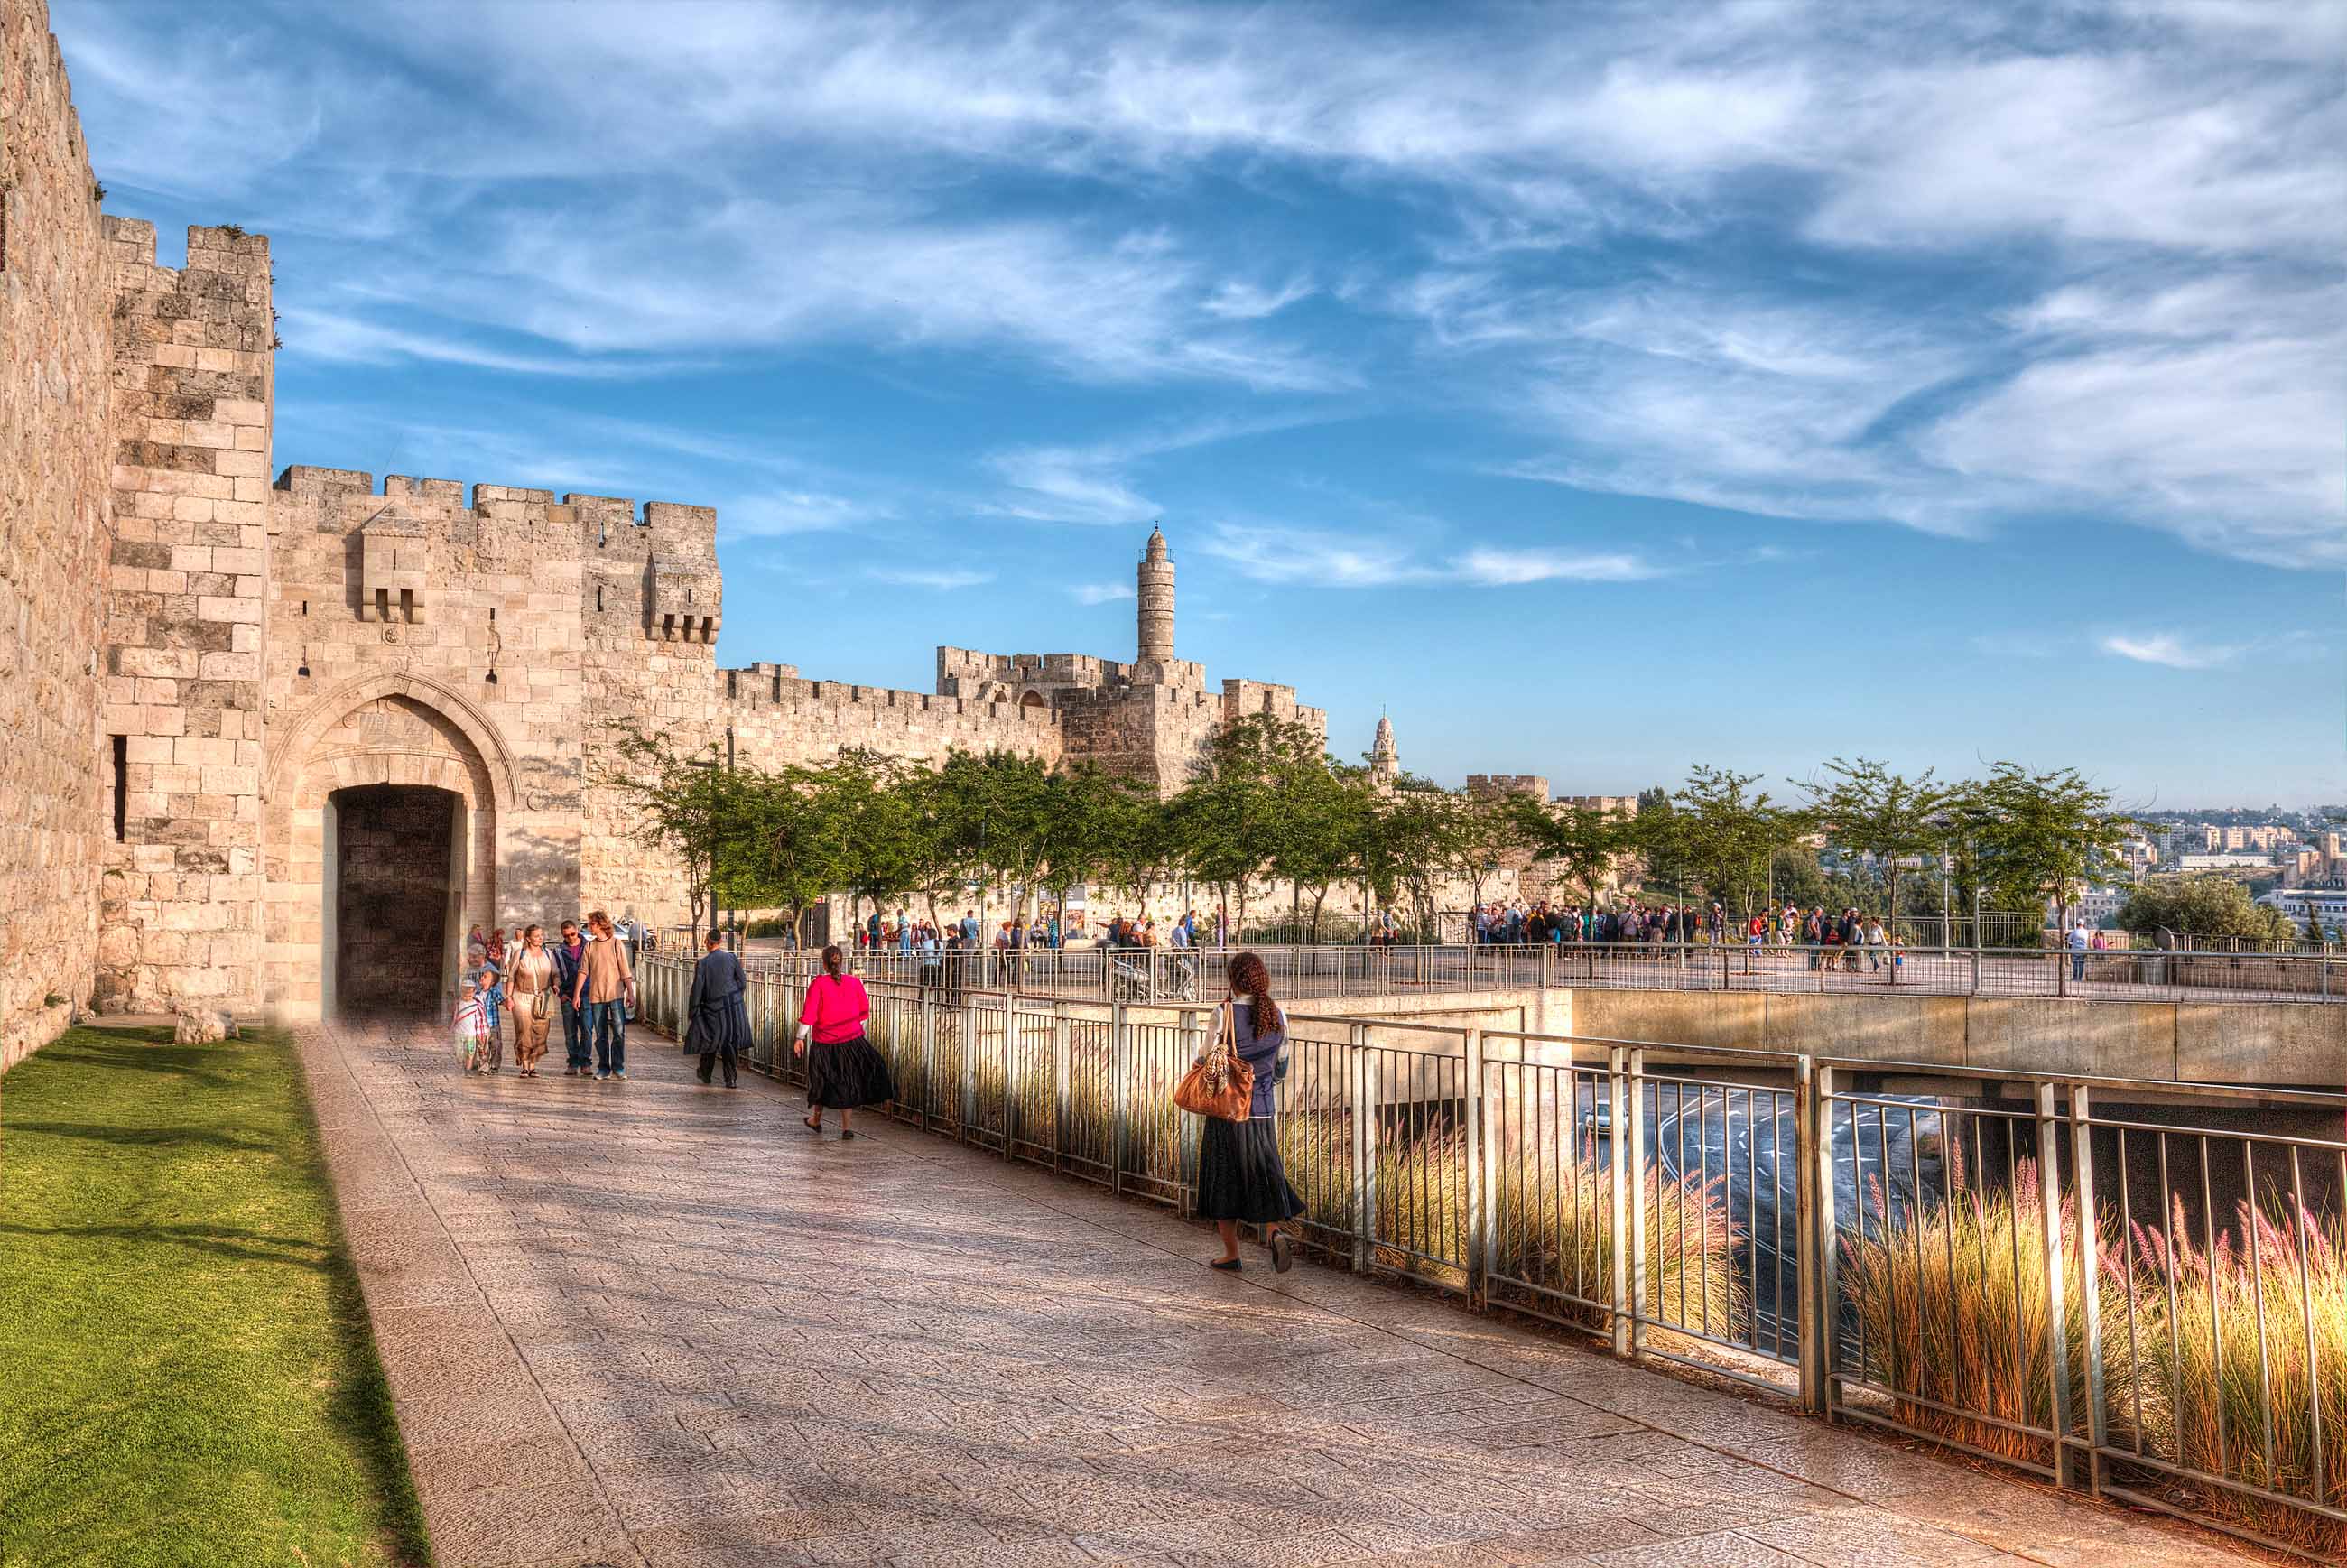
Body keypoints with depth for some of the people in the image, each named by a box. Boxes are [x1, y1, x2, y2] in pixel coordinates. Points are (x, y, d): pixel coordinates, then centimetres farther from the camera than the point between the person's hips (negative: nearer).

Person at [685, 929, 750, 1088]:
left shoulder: (702, 963, -10)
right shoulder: (732, 958, -4)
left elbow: (697, 989, -8)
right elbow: (743, 983, 0)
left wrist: (692, 1013, 1)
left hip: (713, 1007, -1)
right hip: (734, 1006, 1)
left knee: (710, 1039, 18)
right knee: (731, 1041, 7)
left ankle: (705, 1074, 34)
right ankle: (730, 1079, 5)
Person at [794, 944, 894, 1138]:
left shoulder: (818, 983, -10)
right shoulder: (854, 982, -3)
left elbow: (809, 1013, -12)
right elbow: (865, 1010, 5)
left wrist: (800, 1038, -7)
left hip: (825, 1043, -1)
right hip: (852, 1039, 1)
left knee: (823, 1080, 16)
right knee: (848, 1081, 9)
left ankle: (816, 1120, 34)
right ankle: (847, 1127, 7)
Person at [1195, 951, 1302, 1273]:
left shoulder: (1226, 1013, -13)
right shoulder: (1277, 1016, 1)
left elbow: (1206, 1060, -9)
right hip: (1262, 1112, 4)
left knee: (1224, 1179, 8)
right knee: (1265, 1174, 13)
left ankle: (1231, 1252, 14)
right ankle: (1276, 1232, -10)